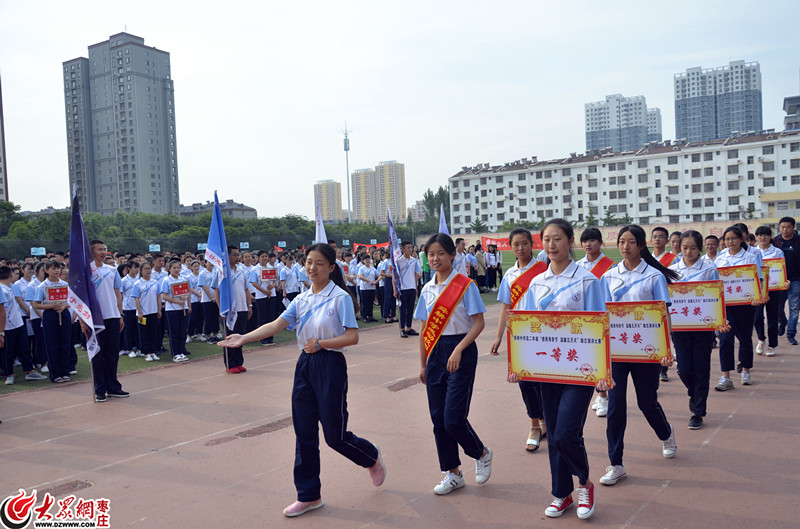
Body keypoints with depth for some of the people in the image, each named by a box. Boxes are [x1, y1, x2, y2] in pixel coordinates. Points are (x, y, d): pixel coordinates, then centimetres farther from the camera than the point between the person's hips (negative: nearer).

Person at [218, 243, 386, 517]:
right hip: (305, 364, 6)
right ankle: (309, 495, 23)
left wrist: (320, 343, -22)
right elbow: (275, 325, 1)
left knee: (334, 435, 0)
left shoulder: (340, 297, -9)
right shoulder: (302, 299, 8)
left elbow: (352, 337, -15)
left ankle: (372, 457, 32)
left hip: (330, 365, -6)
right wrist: (244, 338, -10)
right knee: (304, 433, 9)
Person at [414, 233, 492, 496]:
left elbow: (479, 323, -11)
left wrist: (458, 350, -21)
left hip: (461, 351, -6)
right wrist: (423, 364, 13)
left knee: (453, 419, -9)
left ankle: (482, 453, 21)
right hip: (435, 353, 6)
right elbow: (425, 329, 14)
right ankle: (453, 473, 23)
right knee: (438, 419, 8)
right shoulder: (427, 289, 9)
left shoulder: (465, 285, -8)